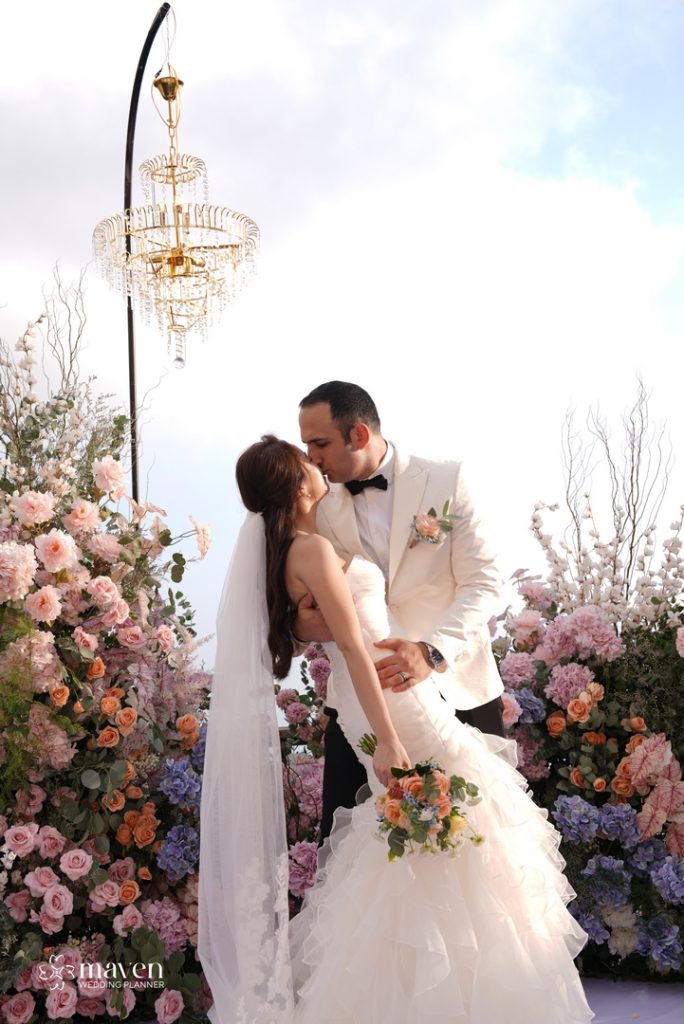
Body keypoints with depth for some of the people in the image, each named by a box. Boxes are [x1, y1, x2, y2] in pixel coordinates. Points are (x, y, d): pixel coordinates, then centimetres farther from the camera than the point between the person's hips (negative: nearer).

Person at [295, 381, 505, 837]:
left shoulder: (446, 482, -3)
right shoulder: (321, 509, 5)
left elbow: (483, 582, -9)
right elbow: (308, 602, 9)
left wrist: (432, 650, -25)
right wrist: (300, 623, -17)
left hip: (457, 691, -2)